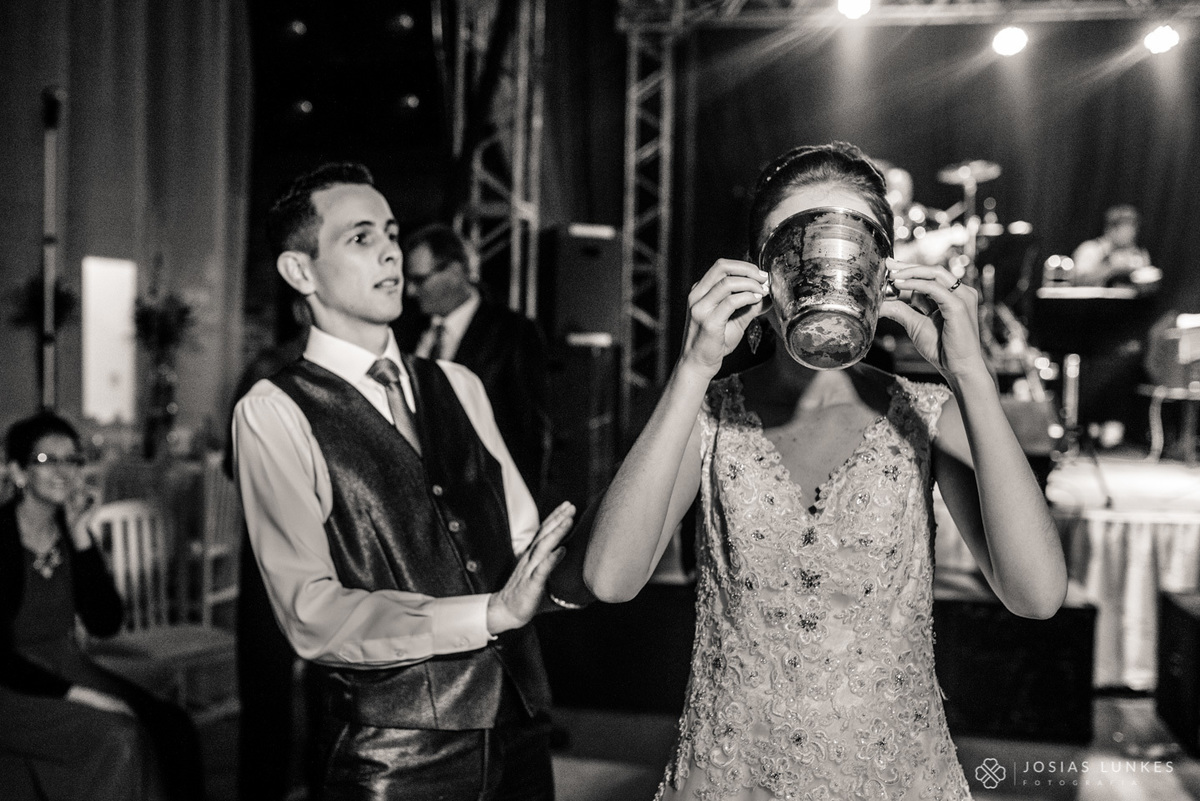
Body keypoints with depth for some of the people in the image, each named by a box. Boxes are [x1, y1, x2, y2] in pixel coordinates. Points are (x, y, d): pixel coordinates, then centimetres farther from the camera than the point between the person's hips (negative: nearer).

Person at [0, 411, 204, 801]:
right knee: (117, 738, -27)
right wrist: (76, 694, -23)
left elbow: (105, 625, -4)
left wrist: (81, 536, -12)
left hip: (67, 671, 6)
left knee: (173, 726, -15)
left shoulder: (70, 534, 4)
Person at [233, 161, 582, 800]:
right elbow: (311, 615, -16)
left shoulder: (457, 387, 10)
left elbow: (523, 541, 7)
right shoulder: (274, 413, -8)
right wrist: (492, 613, -23)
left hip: (518, 730, 5)